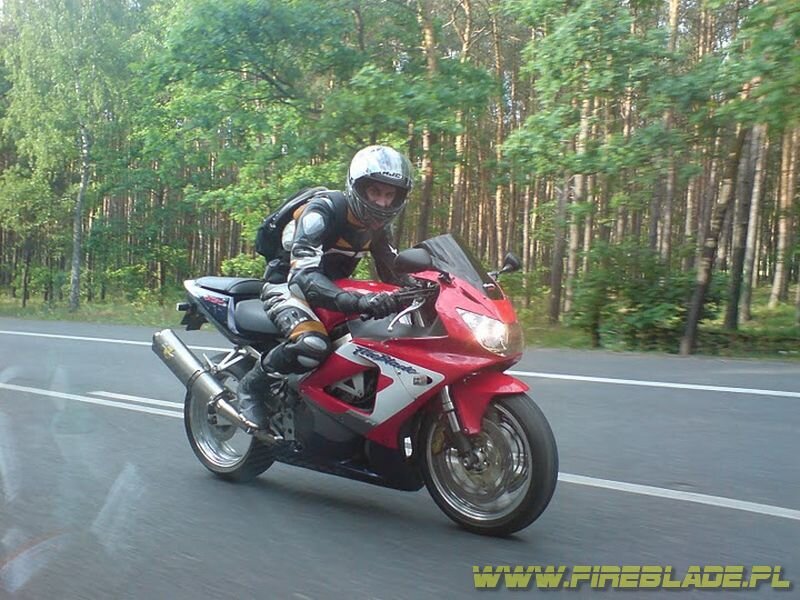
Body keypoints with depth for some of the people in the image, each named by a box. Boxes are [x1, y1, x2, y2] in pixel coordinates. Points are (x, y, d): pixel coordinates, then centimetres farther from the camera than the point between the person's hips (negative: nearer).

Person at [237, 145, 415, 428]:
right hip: (286, 285, -8)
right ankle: (252, 387, -13)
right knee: (313, 344, -37)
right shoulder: (323, 211, -27)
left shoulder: (377, 224, -2)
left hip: (328, 288, 8)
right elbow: (304, 276, -40)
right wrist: (359, 302, -56)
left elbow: (393, 273, 5)